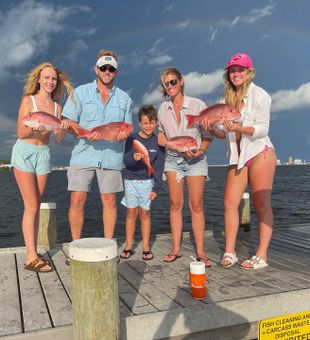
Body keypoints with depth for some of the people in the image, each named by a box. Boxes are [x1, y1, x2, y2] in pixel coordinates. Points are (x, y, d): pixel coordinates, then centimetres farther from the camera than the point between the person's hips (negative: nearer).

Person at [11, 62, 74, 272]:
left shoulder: (57, 106, 8)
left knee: (36, 206, 6)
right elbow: (20, 133, -5)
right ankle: (31, 257, -6)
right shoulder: (28, 100, -2)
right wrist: (33, 129, -24)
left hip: (44, 154, 4)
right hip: (25, 153, -4)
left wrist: (63, 129, -15)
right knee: (31, 206, -9)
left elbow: (58, 139, 5)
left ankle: (34, 253, 12)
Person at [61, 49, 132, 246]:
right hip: (83, 154, -1)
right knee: (77, 200, -4)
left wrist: (123, 134, -8)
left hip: (111, 157, 1)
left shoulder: (124, 98, 14)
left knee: (109, 201, 3)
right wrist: (84, 132, -15)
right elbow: (68, 123, 4)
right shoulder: (80, 93, 9)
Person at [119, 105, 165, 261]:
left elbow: (159, 166, 0)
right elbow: (125, 160, -9)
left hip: (147, 181, 0)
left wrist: (156, 187, -3)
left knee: (145, 213, 5)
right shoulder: (132, 139, -4)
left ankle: (146, 247, 16)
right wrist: (133, 158, -31)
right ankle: (128, 246, 16)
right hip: (131, 179, 0)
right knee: (131, 212, 5)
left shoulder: (158, 142, -1)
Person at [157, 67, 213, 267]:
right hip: (173, 159, 3)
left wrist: (201, 150, -21)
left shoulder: (197, 105, -7)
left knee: (196, 206, -3)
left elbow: (208, 135, -3)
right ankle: (176, 248, 12)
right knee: (175, 204, 3)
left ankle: (200, 252, 4)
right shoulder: (164, 108, 5)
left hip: (195, 160, -3)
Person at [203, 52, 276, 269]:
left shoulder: (258, 94, -4)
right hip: (238, 156, 6)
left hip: (259, 152, -6)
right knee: (230, 203, -1)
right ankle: (229, 253, 5)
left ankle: (262, 256, 4)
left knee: (262, 205, -2)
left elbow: (263, 129, -11)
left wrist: (239, 128, -27)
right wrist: (212, 129, -6)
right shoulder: (228, 98, 14)